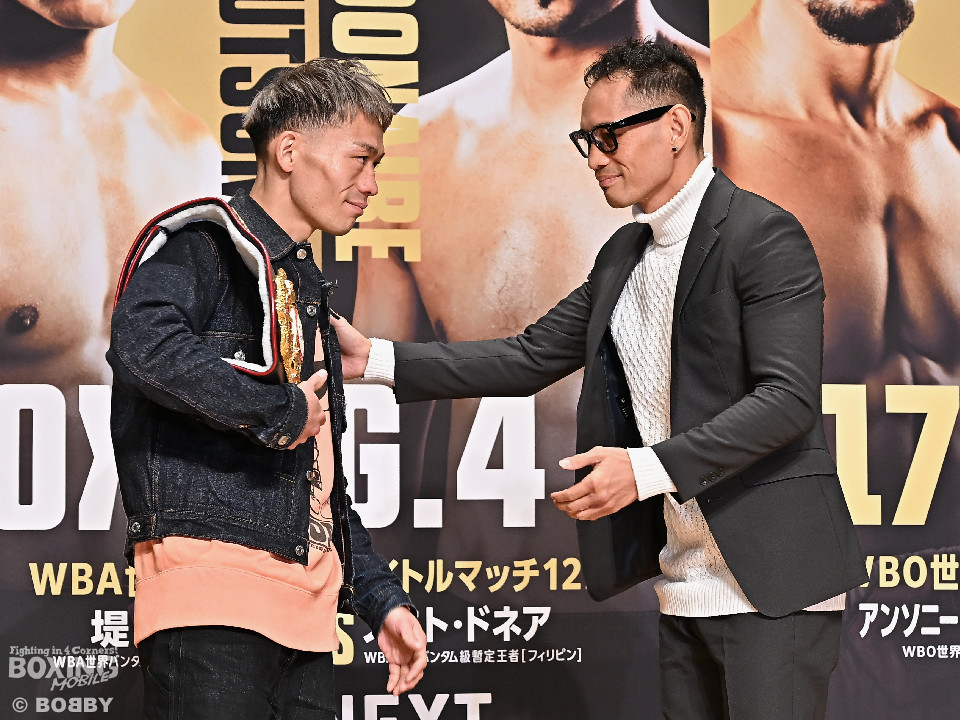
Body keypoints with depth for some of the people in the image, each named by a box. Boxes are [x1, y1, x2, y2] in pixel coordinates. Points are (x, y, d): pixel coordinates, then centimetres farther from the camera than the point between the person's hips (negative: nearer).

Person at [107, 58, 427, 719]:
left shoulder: (307, 291, 24)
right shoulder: (203, 242, -3)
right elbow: (144, 345, -27)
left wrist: (382, 599, 23)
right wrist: (284, 412, -16)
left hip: (304, 603, 8)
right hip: (213, 586, -8)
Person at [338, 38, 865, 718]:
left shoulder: (765, 235, -11)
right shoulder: (624, 255, 15)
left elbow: (789, 396, -19)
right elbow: (532, 357, 15)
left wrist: (648, 468, -25)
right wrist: (376, 358, 7)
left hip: (772, 583, -8)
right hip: (684, 586, 8)